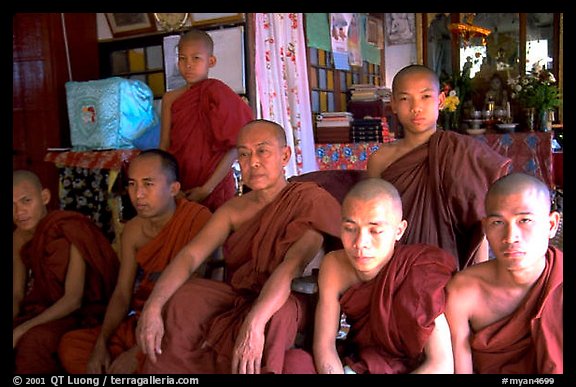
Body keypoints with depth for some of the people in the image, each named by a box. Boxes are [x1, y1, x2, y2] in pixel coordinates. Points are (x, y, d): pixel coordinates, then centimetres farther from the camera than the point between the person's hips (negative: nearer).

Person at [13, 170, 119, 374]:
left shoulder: (69, 230, -19)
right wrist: (17, 325, -16)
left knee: (34, 339, -31)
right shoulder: (19, 238, 2)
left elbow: (73, 299, -21)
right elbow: (16, 295, 5)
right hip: (46, 308, 7)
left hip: (84, 312, -6)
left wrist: (23, 329, -25)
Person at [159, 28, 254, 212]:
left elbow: (234, 148, -13)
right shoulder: (170, 99, 4)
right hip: (180, 187, 4)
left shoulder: (215, 92, -9)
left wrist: (207, 188, -16)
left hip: (213, 187, -3)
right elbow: (164, 146, 6)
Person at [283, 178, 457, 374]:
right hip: (356, 364, 3)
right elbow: (324, 344, -11)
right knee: (294, 360, -24)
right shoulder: (334, 266, -11)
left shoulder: (420, 275, -22)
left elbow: (442, 365, -23)